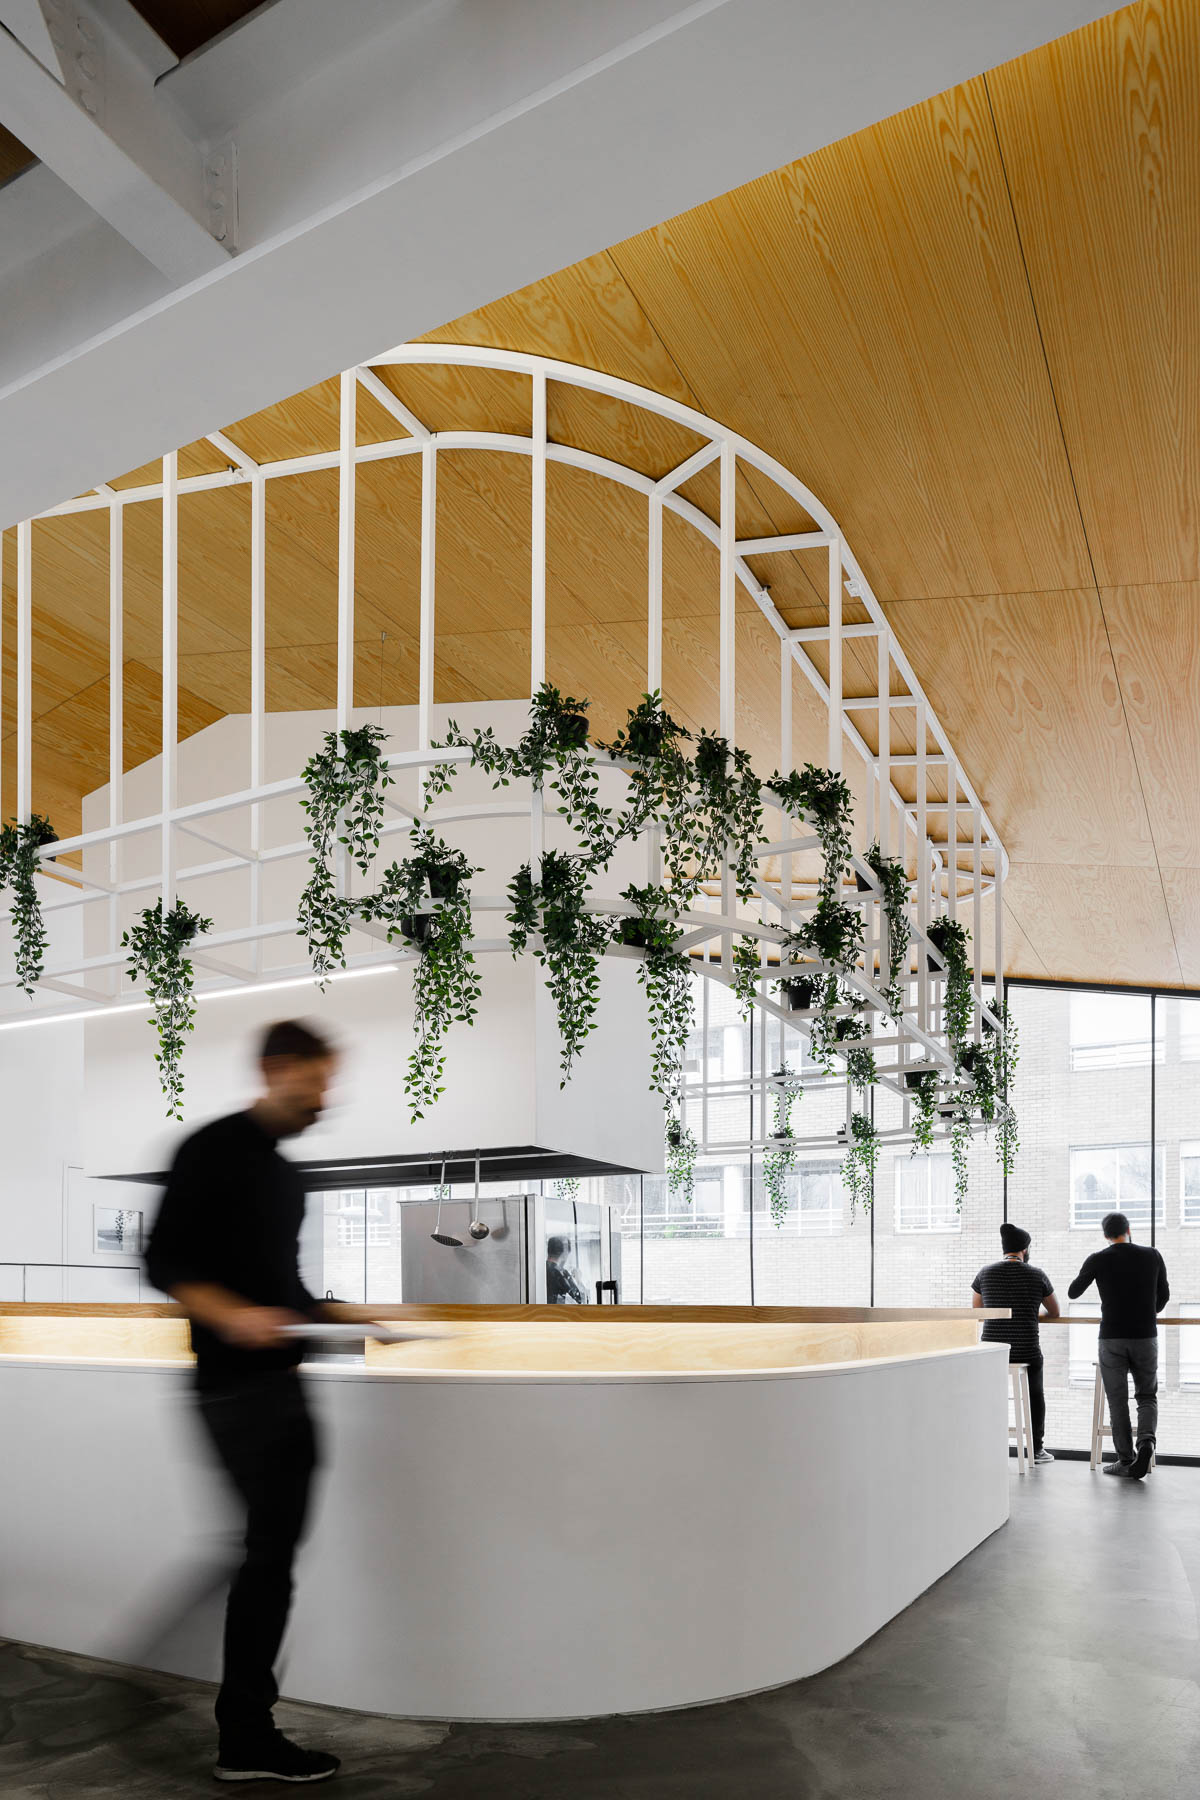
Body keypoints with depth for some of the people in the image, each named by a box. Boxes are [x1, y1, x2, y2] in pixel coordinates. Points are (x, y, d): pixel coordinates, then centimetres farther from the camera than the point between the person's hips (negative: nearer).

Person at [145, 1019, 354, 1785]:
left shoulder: (284, 1172, 18)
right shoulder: (215, 1151, -8)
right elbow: (166, 1263, -13)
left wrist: (343, 1314, 13)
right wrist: (232, 1316, -26)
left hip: (284, 1383, 9)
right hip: (239, 1384, -9)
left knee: (273, 1555, 9)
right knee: (267, 1552, -8)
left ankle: (248, 1729, 16)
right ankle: (245, 1736, 0)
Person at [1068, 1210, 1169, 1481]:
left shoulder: (1098, 1259, -3)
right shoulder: (1152, 1256, 2)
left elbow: (1073, 1293, 10)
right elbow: (1164, 1295, 15)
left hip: (1112, 1339, -1)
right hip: (1145, 1337, 1)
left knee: (1118, 1401, 8)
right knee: (1147, 1396, 13)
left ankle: (1126, 1460, 6)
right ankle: (1146, 1440, -14)